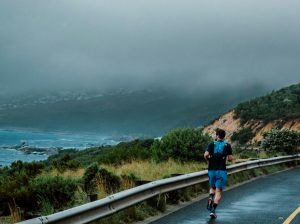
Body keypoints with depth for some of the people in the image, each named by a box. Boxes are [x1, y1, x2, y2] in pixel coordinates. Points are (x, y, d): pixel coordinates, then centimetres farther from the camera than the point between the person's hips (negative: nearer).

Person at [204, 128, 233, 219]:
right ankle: (213, 210, -11)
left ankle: (210, 198, -5)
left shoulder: (211, 144, 0)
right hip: (221, 170, -1)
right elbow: (230, 158, -3)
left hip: (211, 170, 1)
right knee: (218, 191, 1)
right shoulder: (227, 145, 0)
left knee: (212, 187, 24)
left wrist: (208, 159, 8)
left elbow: (206, 155, -13)